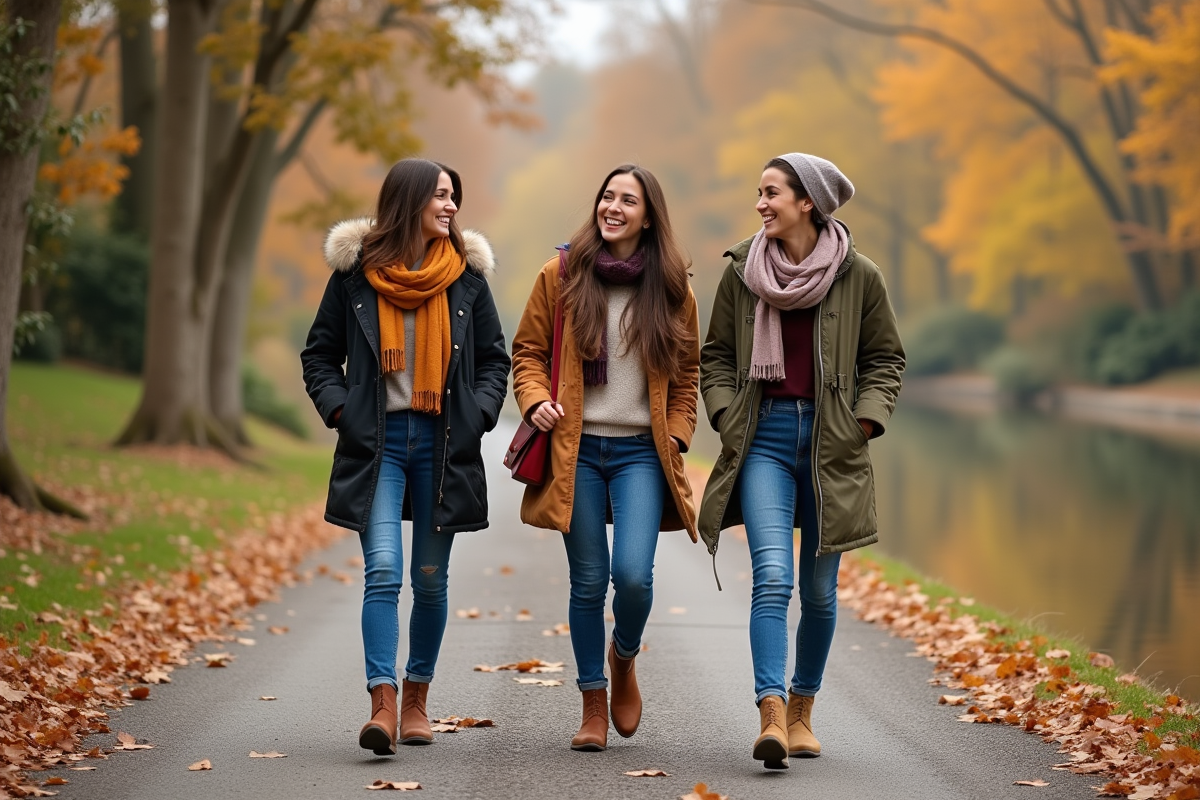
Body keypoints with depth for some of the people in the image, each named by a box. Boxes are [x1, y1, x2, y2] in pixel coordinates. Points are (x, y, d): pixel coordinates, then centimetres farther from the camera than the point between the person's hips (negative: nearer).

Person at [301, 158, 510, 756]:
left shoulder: (466, 273, 6)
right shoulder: (356, 271, 1)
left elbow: (494, 358, 13)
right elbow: (320, 354, 9)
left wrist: (478, 414, -2)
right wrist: (339, 409, -6)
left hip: (443, 443, 2)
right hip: (377, 441, -2)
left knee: (430, 579, 8)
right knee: (383, 572, -14)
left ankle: (417, 697, 23)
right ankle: (383, 705, -18)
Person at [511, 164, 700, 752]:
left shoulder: (670, 286, 5)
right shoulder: (562, 274, 2)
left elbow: (687, 372, 14)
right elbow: (528, 349, 9)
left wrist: (677, 433, 2)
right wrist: (535, 399, -9)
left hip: (641, 451, 0)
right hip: (577, 449, 0)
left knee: (634, 574, -14)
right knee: (589, 581, 2)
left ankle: (624, 657, 19)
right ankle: (593, 703, 18)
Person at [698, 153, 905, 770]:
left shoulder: (858, 275, -1)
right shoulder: (741, 271, 4)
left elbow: (885, 358, 8)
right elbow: (716, 355, 13)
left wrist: (865, 420, -5)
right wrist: (725, 415, -1)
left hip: (829, 443, 0)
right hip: (764, 436, 0)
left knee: (818, 589, 8)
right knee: (772, 576, -16)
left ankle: (802, 707, 25)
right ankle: (771, 714, -22)